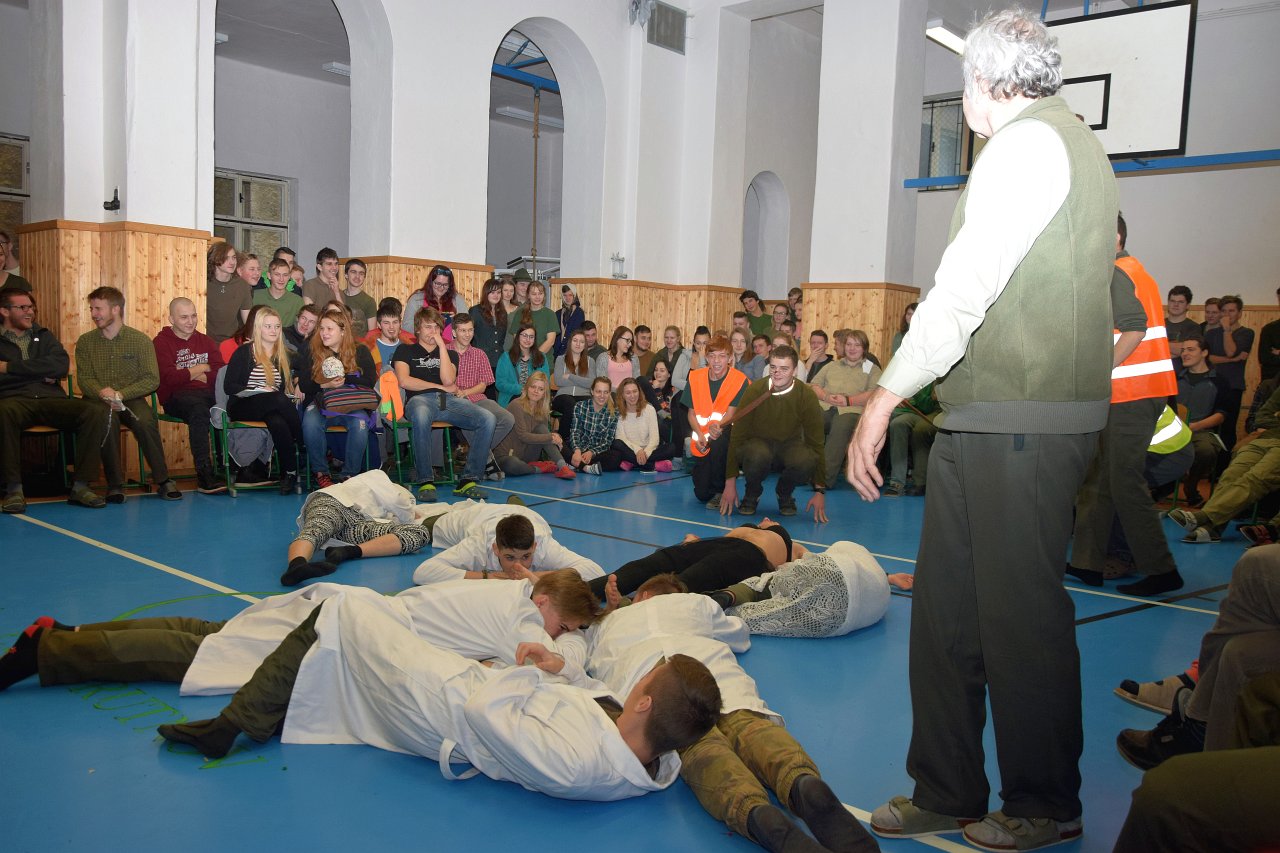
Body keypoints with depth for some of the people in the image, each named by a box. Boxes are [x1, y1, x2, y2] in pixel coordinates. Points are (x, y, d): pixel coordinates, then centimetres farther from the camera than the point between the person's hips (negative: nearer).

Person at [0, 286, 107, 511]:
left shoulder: (43, 336, 22)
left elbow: (62, 366, 1)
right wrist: (40, 373, -3)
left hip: (51, 399, 3)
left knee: (95, 412, -26)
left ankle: (81, 486, -26)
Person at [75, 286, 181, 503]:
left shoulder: (140, 340, 2)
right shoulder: (85, 342, 8)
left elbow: (152, 379, -6)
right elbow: (84, 379, 0)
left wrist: (121, 394, -18)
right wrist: (102, 393, -22)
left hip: (132, 398, -1)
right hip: (99, 400, 1)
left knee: (145, 421, -33)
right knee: (108, 420, -34)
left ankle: (163, 480, -20)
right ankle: (114, 484, -24)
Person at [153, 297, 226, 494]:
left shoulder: (205, 341, 23)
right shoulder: (161, 343, 8)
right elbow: (169, 378, -9)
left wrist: (190, 374, -3)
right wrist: (201, 368, 4)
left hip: (208, 392, 4)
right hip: (176, 397, -4)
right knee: (199, 407, -39)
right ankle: (204, 474, -39)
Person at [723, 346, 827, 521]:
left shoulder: (807, 395, -14)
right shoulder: (755, 390, -15)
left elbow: (815, 441, -12)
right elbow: (737, 435, -13)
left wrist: (820, 490, -17)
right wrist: (730, 482, -16)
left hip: (789, 447, 1)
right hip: (758, 443, -1)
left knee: (807, 460, -34)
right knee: (759, 455, -38)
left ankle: (785, 495, 1)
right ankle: (751, 496, -3)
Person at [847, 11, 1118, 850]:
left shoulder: (1026, 143, -8)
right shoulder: (1078, 143, 23)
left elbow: (964, 289, -18)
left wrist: (887, 396, -16)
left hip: (1017, 424, -10)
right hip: (983, 421, 10)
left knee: (1021, 614, 0)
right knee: (946, 608, 11)